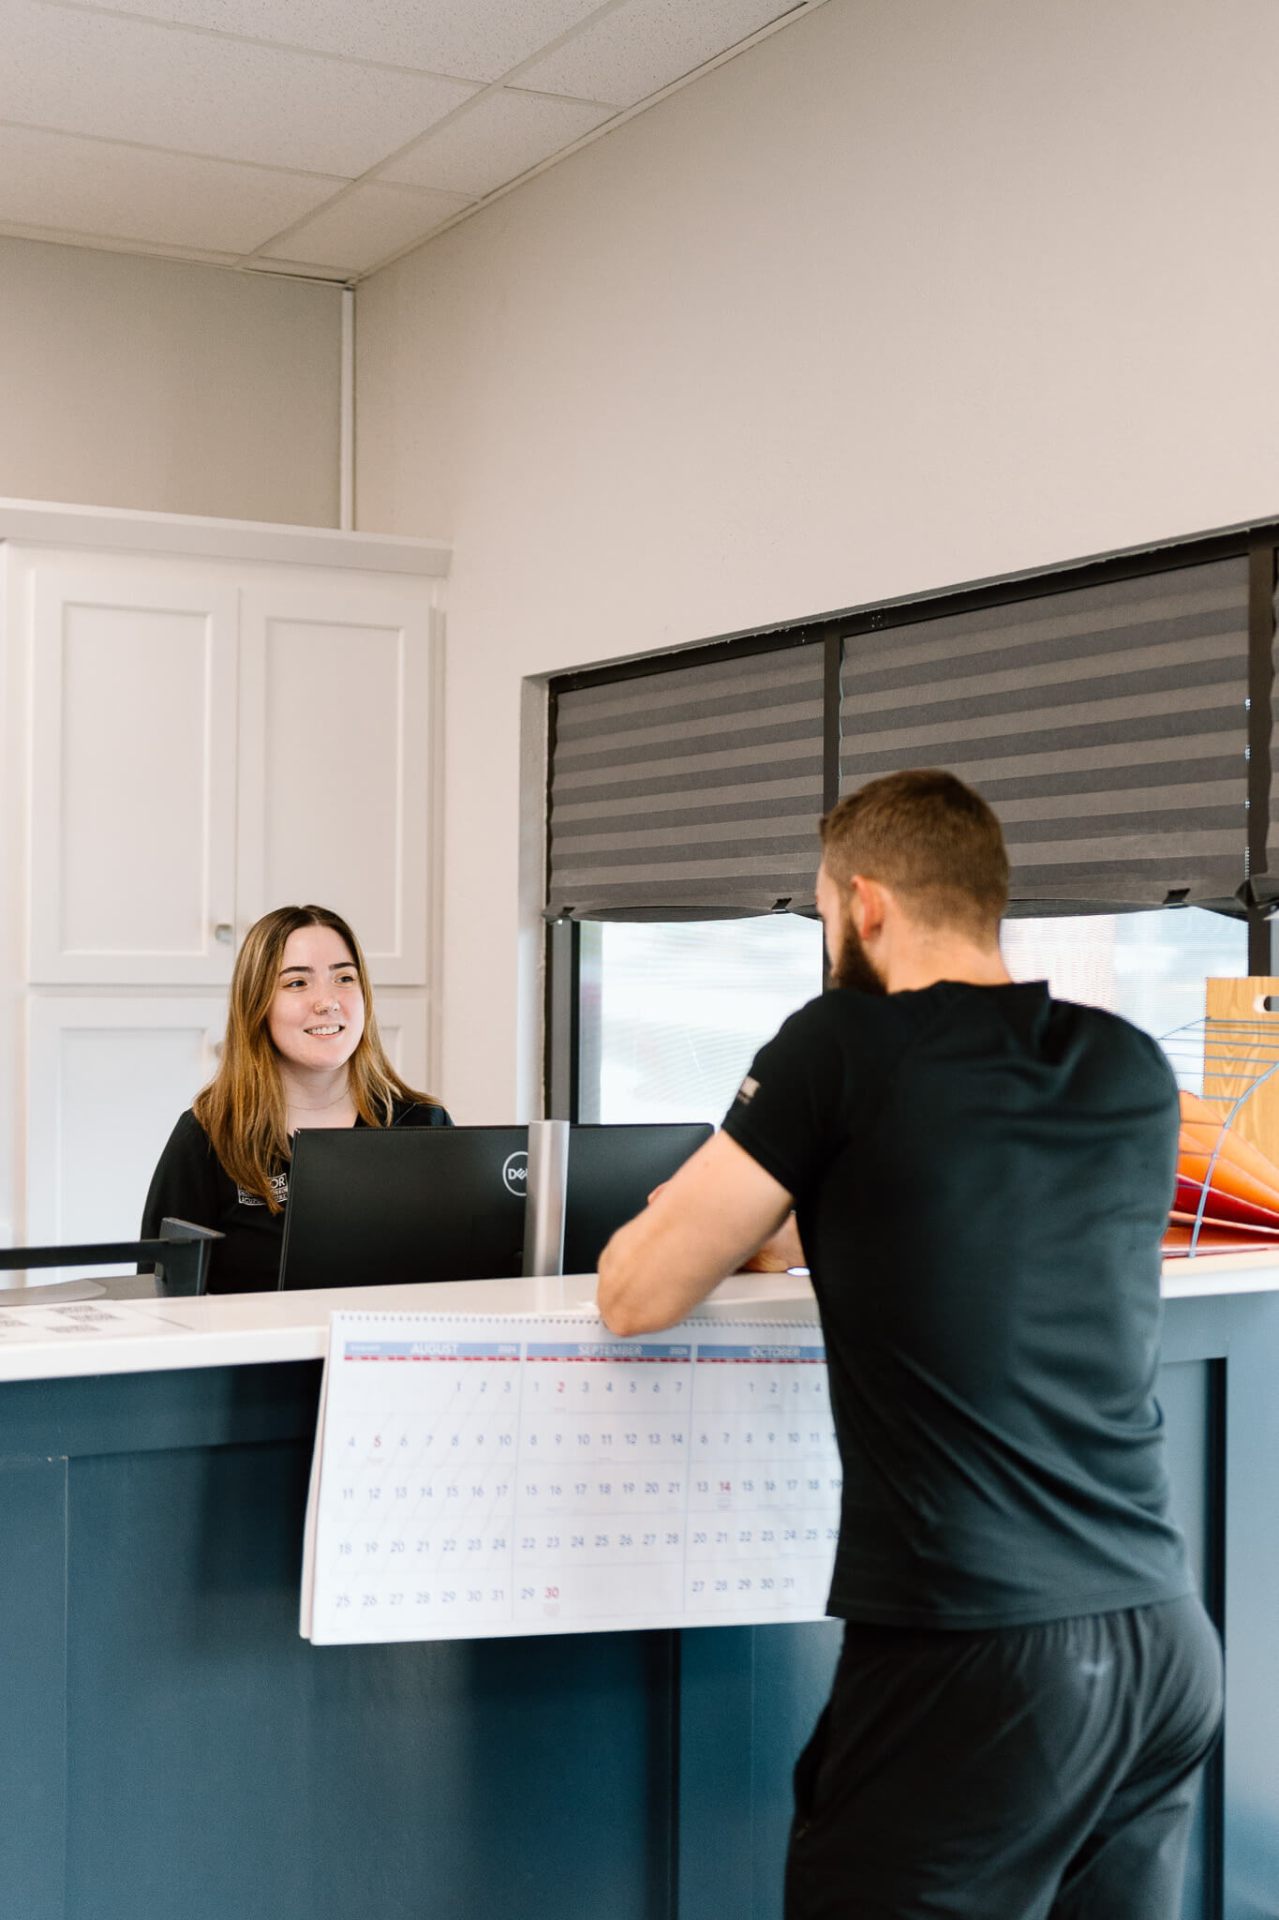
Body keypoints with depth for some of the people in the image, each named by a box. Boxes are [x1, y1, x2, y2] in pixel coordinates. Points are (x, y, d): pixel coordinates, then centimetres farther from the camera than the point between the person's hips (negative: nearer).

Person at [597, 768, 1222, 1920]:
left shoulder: (845, 1045, -7)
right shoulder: (1135, 1074, 8)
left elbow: (637, 1296, -2)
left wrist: (735, 1217, 18)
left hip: (968, 1655, -6)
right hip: (1165, 1648, 6)